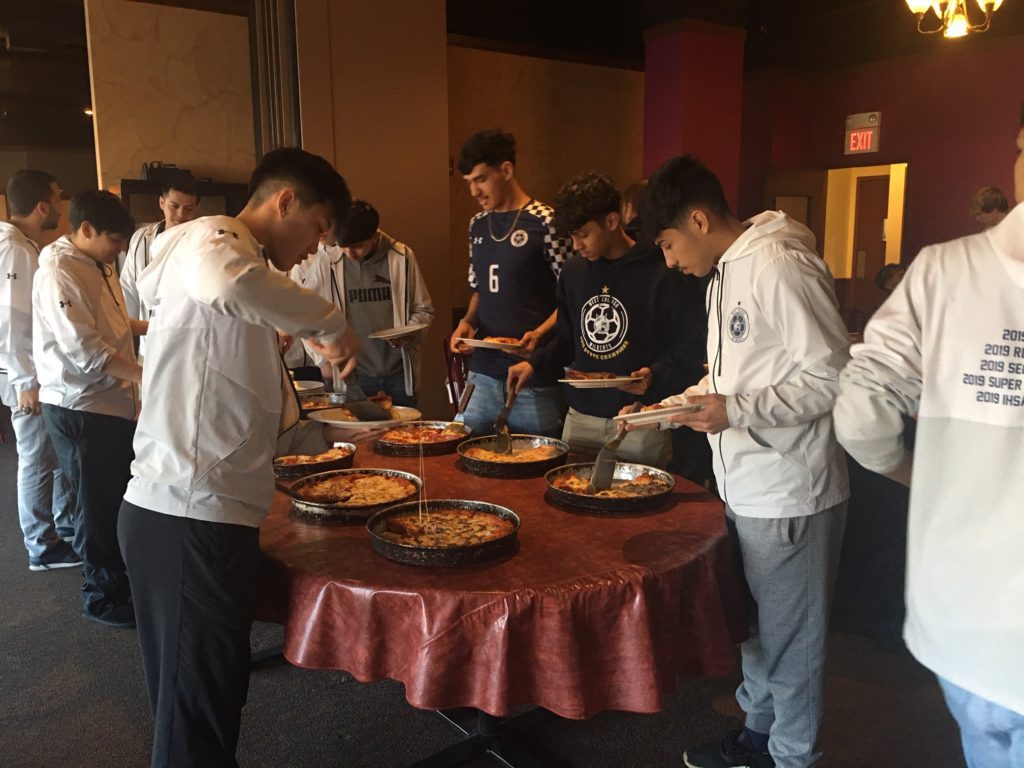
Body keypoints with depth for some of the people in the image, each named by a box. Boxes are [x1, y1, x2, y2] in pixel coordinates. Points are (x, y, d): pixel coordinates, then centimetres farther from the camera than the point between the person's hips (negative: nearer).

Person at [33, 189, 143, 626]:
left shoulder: (98, 267, 12)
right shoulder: (58, 273, -17)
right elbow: (84, 350, -24)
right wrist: (145, 376, -26)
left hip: (115, 405, 9)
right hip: (80, 409, -9)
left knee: (120, 501, 18)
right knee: (98, 507, 4)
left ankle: (122, 579, 34)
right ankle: (102, 599, 20)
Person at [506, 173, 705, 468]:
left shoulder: (662, 273, -11)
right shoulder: (573, 271, 6)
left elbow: (691, 346, -8)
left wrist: (656, 376, -23)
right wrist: (534, 363, 2)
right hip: (580, 417, 5)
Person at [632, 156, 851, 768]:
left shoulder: (780, 267, -19)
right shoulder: (724, 276, 12)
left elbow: (834, 377, -21)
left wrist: (735, 411, -26)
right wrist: (662, 409, 10)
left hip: (788, 494, -9)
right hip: (743, 488, 9)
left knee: (788, 637, 9)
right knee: (753, 624, 23)